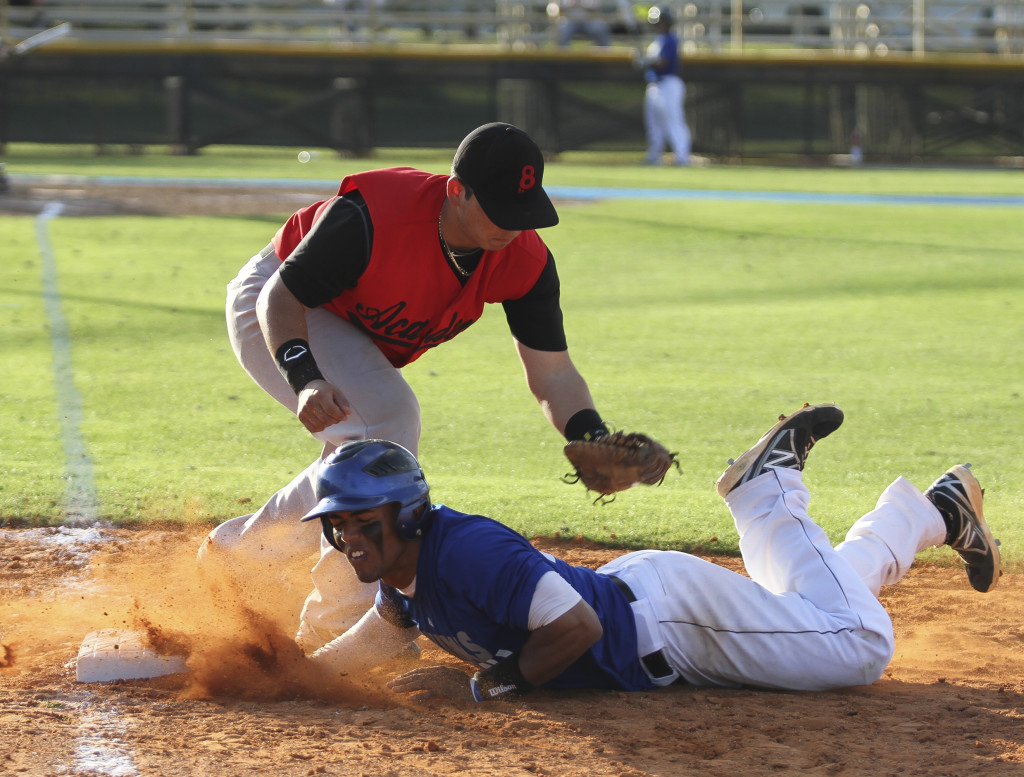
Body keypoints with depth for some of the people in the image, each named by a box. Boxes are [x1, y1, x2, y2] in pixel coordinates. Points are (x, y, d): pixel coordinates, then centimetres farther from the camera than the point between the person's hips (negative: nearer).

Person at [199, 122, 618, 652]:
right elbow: (282, 298, -30)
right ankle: (343, 622, -22)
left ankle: (240, 551, 35)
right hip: (275, 305, -7)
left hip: (356, 339, 7)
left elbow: (551, 374, -20)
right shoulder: (369, 218, -40)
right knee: (379, 421, -27)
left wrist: (595, 444, -39)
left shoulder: (524, 261, -24)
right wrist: (305, 382, -47)